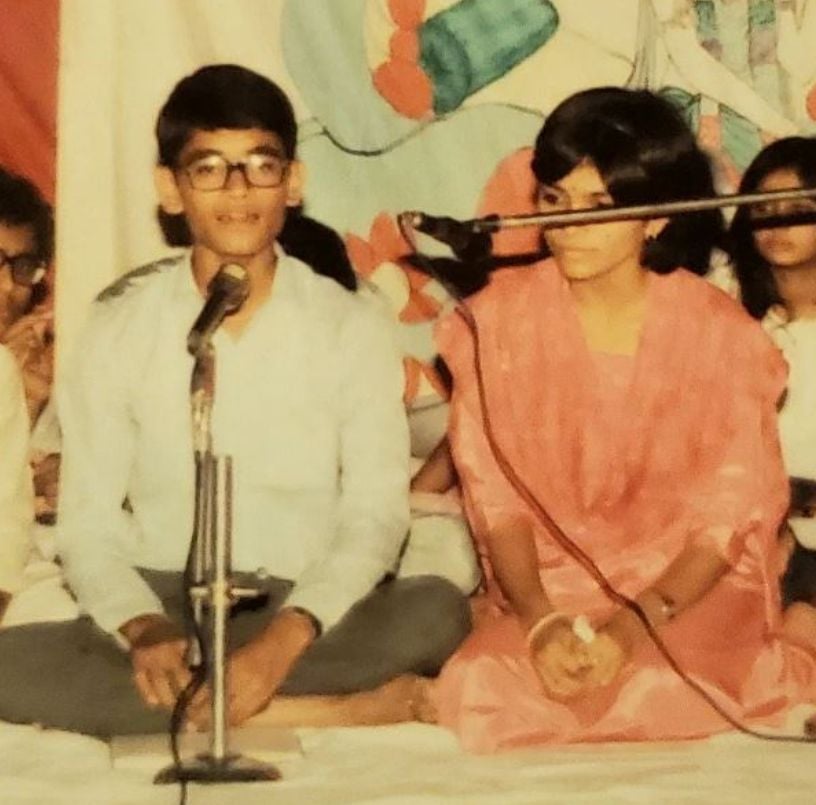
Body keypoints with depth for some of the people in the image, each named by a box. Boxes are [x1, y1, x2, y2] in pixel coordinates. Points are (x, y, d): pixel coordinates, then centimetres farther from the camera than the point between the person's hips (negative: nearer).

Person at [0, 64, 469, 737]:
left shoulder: (352, 327, 2)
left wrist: (288, 636, -24)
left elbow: (375, 513, -6)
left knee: (436, 611, -30)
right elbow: (87, 524, 1)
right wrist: (143, 629, -20)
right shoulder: (122, 328, 4)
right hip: (163, 607, 1)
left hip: (307, 614, -1)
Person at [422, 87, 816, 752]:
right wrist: (540, 622, -20)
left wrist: (633, 628, -21)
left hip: (689, 591, 0)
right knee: (488, 693, -31)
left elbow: (729, 517, -6)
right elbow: (493, 494, -3)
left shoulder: (722, 334, -5)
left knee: (661, 693, -33)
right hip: (546, 589, 0)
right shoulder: (501, 317, -2)